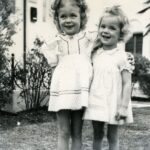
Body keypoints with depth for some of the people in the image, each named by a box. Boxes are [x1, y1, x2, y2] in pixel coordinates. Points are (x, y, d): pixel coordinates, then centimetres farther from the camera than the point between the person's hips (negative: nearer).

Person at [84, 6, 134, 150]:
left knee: (112, 137, 8)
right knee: (97, 135, 15)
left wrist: (123, 107, -17)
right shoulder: (96, 54, 5)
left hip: (113, 104, -5)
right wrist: (87, 99, 9)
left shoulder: (121, 56, -10)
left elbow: (127, 84, -12)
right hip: (96, 103, 5)